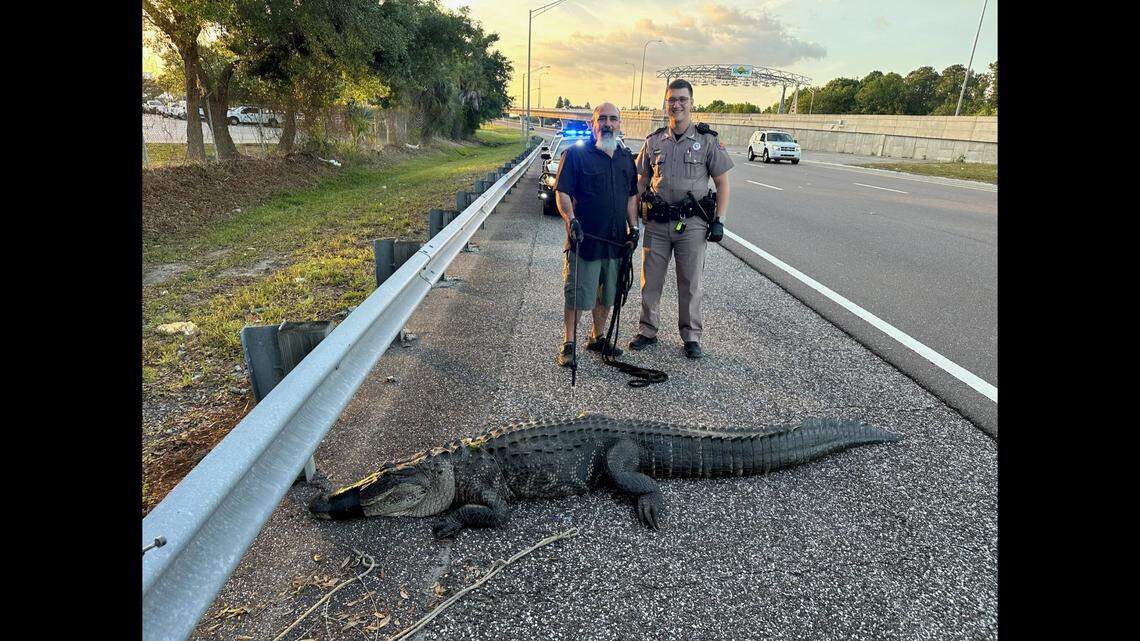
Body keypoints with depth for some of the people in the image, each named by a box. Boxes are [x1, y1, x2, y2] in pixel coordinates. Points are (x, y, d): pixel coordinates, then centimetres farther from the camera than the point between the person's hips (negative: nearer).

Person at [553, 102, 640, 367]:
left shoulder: (626, 157, 13)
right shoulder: (576, 154, -5)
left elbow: (631, 195, 19)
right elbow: (562, 192, -8)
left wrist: (633, 227, 11)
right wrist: (571, 220, -22)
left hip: (616, 241, 6)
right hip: (585, 239, -5)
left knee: (608, 295, 15)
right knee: (578, 295, 0)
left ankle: (598, 337, 32)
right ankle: (568, 344, 13)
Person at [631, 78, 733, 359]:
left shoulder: (707, 140, 1)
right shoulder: (654, 141, 8)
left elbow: (722, 183, 3)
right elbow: (641, 181, 13)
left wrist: (719, 220, -6)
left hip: (692, 223, -2)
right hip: (656, 222, 2)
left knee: (691, 283, 5)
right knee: (650, 280, 7)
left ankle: (691, 336, 17)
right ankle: (647, 331, 22)